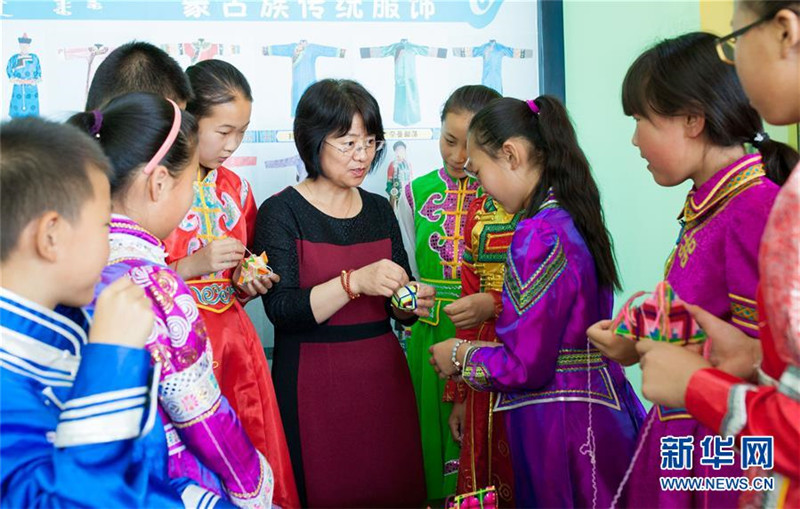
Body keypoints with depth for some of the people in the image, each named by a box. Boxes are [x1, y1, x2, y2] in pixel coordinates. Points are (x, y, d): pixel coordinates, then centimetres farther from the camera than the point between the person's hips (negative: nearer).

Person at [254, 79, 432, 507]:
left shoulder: (379, 210, 10)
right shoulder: (281, 212, -6)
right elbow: (281, 309, -16)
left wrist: (411, 304, -6)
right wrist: (354, 282, -26)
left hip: (383, 377, 5)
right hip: (312, 385, -4)